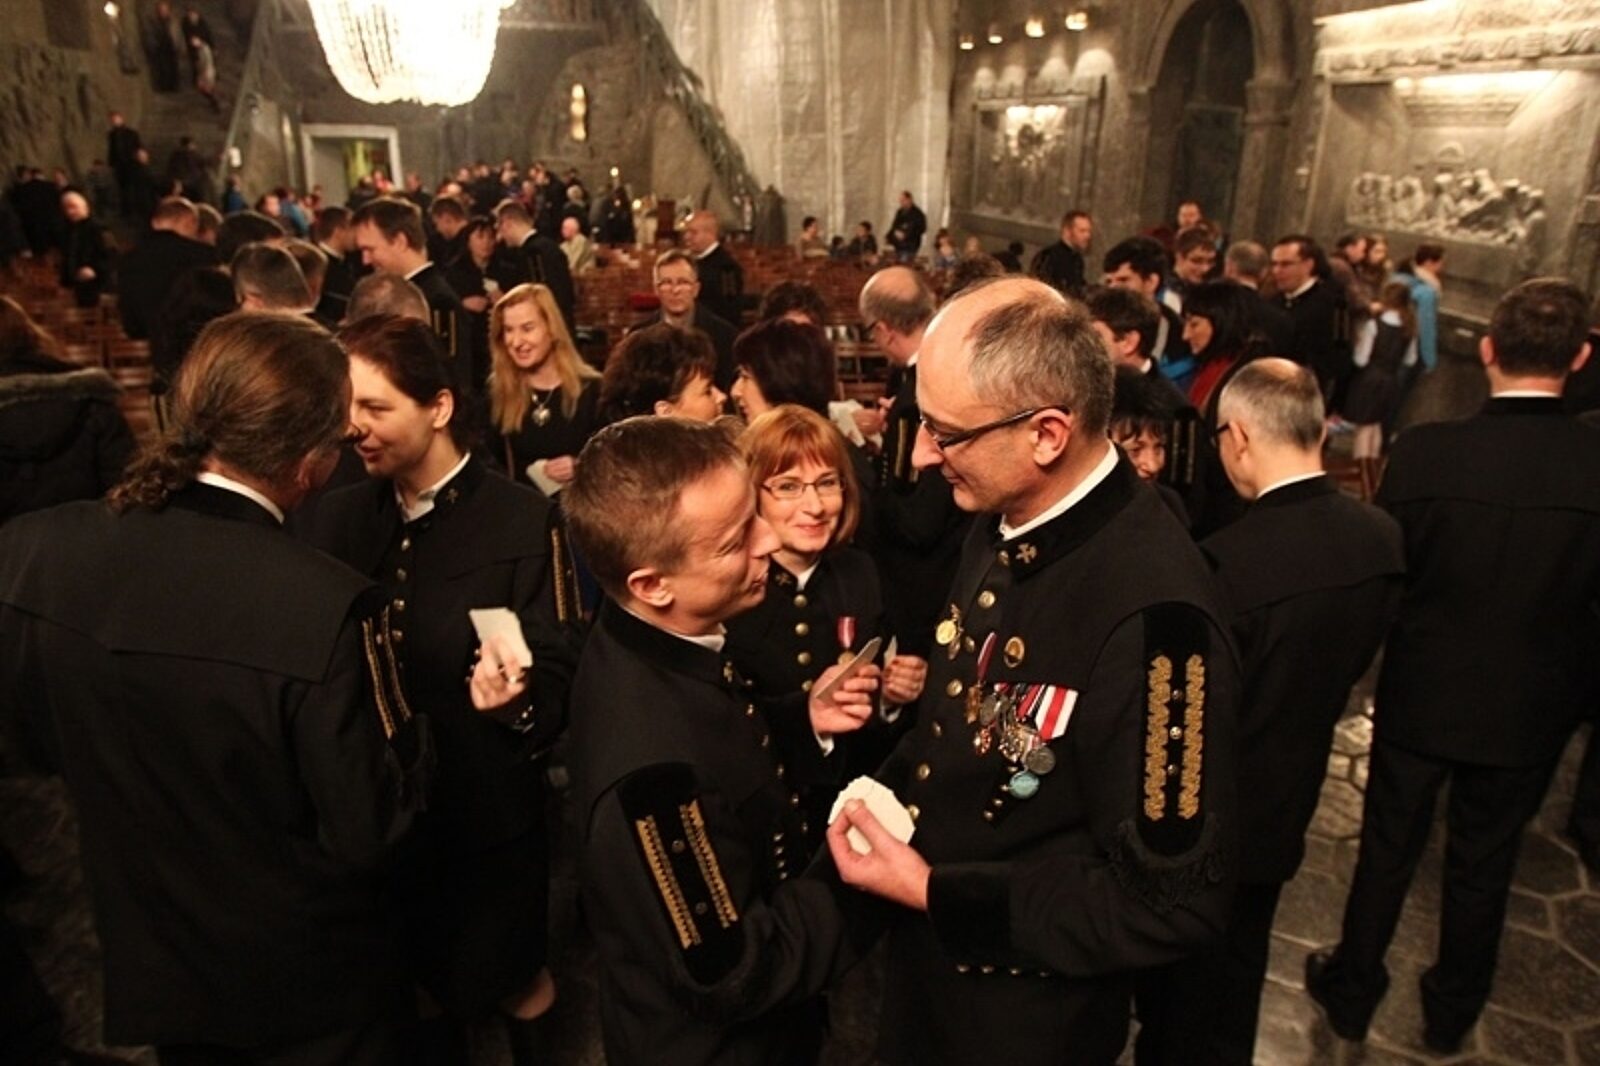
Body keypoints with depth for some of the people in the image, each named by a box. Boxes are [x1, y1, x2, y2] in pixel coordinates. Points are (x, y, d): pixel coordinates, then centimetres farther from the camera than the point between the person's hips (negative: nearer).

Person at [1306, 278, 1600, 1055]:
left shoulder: (1425, 450, -20)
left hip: (1421, 693, -1)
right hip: (1530, 708, 1)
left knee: (1388, 847, 17)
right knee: (1484, 864, 20)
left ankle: (1351, 992, 36)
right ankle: (1452, 1013, 41)